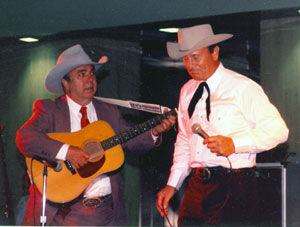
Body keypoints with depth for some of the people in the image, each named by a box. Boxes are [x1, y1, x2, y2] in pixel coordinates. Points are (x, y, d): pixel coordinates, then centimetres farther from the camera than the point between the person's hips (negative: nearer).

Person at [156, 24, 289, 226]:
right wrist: (172, 185, 13)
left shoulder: (242, 88, -4)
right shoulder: (187, 91, 16)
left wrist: (234, 144, -18)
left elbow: (278, 130, -7)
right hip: (196, 186, 6)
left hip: (234, 188, -5)